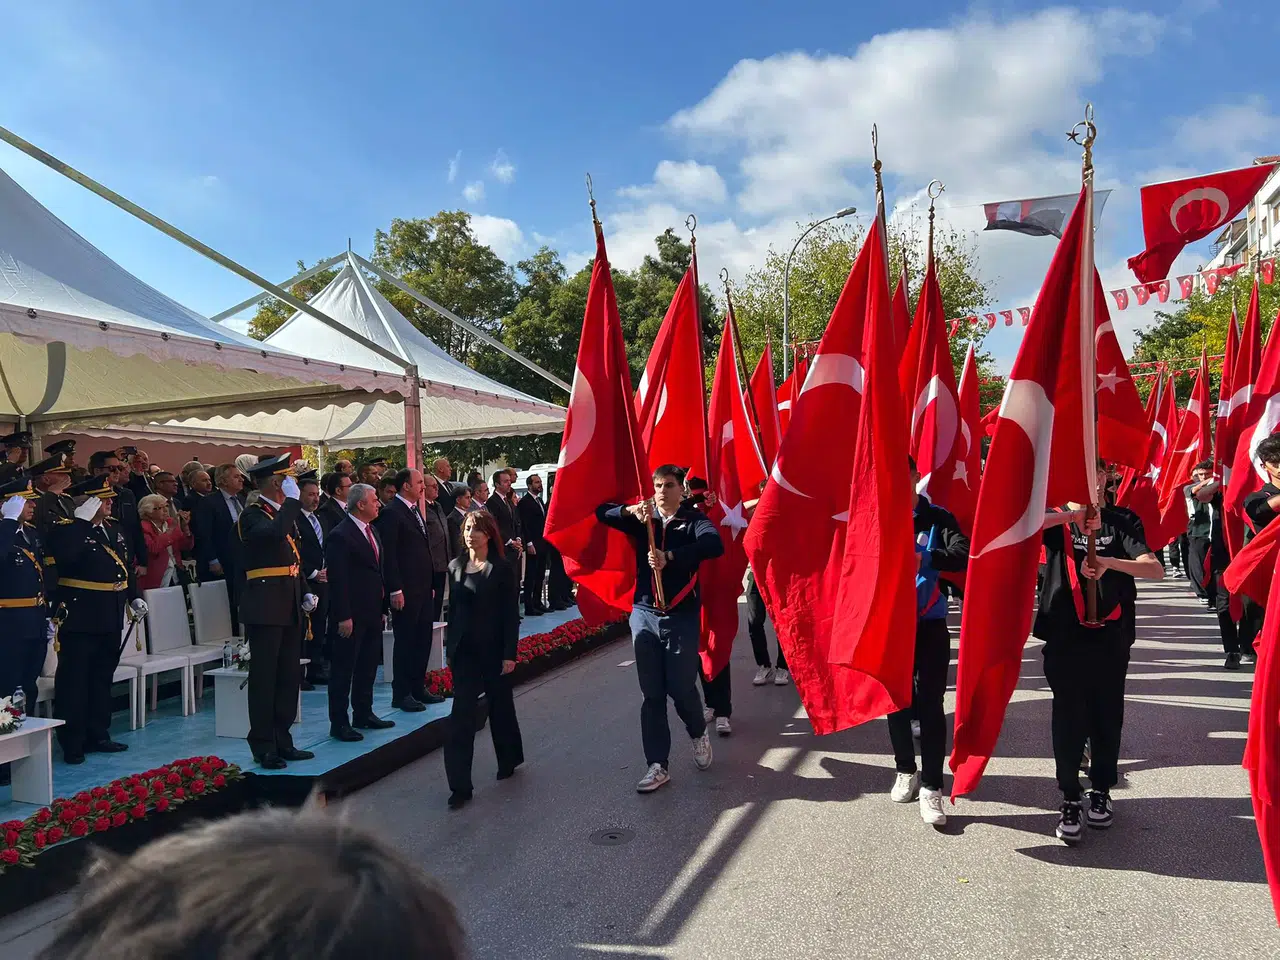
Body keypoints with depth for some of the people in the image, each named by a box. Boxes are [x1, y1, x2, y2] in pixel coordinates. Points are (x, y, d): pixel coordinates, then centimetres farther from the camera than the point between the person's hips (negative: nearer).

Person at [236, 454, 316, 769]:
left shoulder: (284, 512, 17)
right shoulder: (252, 515, -9)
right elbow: (274, 534, -32)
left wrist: (305, 593, 12)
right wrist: (293, 499, -23)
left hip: (289, 607, 8)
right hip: (265, 607, -8)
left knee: (289, 676, 12)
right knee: (264, 678, -1)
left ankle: (283, 743, 21)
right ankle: (263, 748, 8)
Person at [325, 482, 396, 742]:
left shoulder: (372, 532, 14)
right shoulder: (340, 536, -15)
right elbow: (337, 580, -18)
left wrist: (382, 608, 14)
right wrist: (343, 617, -20)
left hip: (372, 613, 9)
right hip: (351, 616, -9)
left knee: (368, 667, 17)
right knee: (343, 669, 1)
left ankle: (363, 714, 29)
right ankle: (339, 723, 10)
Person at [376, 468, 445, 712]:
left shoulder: (415, 510, 16)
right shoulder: (392, 513, -12)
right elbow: (388, 555, -16)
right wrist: (395, 590, -19)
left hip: (423, 588, 9)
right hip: (406, 591, -9)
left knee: (423, 639, 12)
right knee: (405, 641, 0)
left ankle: (418, 688, 23)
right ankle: (401, 693, 10)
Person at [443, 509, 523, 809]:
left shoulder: (501, 569, -7)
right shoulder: (455, 566, 5)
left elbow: (511, 614, -9)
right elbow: (452, 609, 10)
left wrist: (510, 654, -12)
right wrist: (450, 645, 8)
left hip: (494, 649, -3)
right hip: (464, 650, 3)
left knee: (500, 705, 14)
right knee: (461, 714, -3)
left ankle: (509, 759, 39)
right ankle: (460, 785, -1)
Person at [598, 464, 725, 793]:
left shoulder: (693, 519, -3)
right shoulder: (642, 519, 8)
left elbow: (714, 545, -22)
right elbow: (600, 512, 1)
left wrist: (670, 557, -31)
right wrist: (630, 510, -17)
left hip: (682, 617, -3)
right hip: (644, 615, 3)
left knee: (681, 688, 0)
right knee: (652, 694, 5)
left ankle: (699, 734, 32)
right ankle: (658, 765, 14)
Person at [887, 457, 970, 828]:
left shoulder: (938, 519, -5)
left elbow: (963, 556, -20)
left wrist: (924, 557, -36)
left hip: (929, 625, -2)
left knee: (931, 704, -3)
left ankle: (931, 786, 4)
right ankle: (906, 769, 30)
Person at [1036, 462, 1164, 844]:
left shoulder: (1123, 521, 2)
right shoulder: (1056, 519, 1)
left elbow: (1155, 569, -12)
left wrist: (1109, 561, -29)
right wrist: (1074, 514, -27)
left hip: (1110, 639, 1)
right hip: (1065, 638, -1)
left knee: (1107, 718, 11)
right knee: (1068, 720, 2)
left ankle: (1101, 792, 30)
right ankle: (1070, 801, 15)